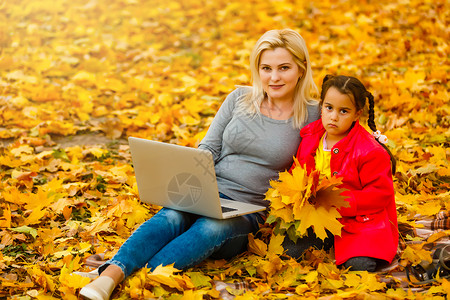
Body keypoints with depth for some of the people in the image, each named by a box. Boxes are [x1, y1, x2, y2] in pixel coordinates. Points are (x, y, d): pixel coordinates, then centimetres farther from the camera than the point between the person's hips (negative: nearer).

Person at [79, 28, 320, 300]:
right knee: (172, 217, -32)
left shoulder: (312, 115, 3)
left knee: (212, 227, -36)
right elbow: (209, 148, 8)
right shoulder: (240, 98, 9)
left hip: (250, 212, -2)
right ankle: (109, 277, -50)